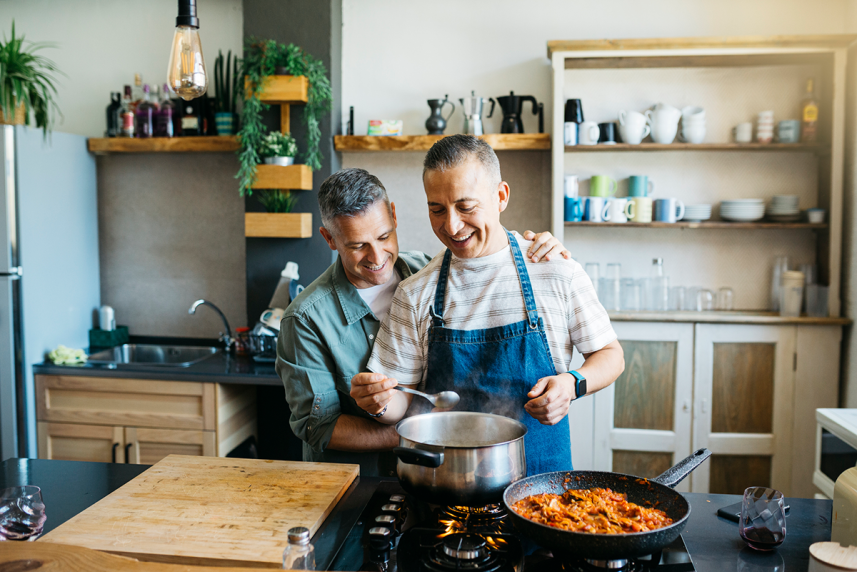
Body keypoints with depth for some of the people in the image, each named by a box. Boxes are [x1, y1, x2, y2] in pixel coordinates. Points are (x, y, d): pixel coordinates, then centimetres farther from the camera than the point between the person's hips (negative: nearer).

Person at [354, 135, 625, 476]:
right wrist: (381, 403, -17)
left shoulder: (558, 273, -2)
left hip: (540, 472, -2)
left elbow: (611, 356, 8)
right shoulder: (415, 294, 1)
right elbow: (405, 402, 4)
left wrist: (574, 384, -11)